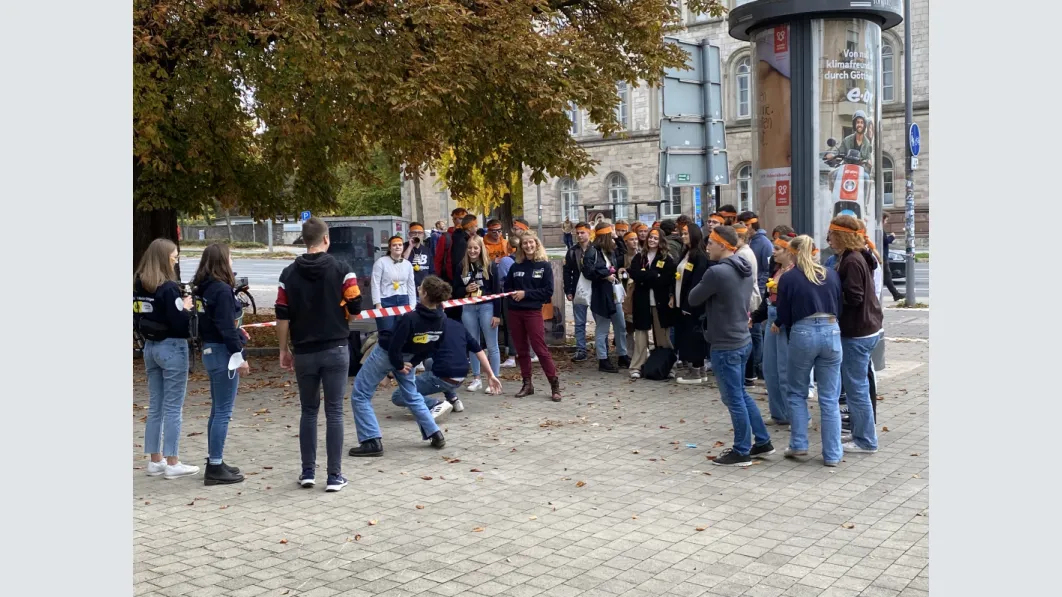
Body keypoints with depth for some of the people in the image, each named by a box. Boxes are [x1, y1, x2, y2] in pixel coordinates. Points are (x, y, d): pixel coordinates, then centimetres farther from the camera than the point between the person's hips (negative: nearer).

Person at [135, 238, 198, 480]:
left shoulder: (138, 286, 6)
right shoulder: (168, 287, -18)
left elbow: (137, 318, 12)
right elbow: (180, 323, -21)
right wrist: (187, 307, -4)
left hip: (150, 347, 8)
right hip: (172, 348, -8)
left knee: (155, 407, 14)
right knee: (173, 408, 0)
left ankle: (155, 461, 21)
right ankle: (172, 464, 5)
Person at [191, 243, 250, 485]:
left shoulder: (204, 289, 10)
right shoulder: (222, 290, -17)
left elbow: (213, 321, 13)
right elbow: (226, 327, -20)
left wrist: (238, 332, 10)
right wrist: (239, 356, -17)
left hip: (210, 351, 10)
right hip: (223, 353, -10)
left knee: (217, 411, 17)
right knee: (223, 413, -3)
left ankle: (214, 462, 25)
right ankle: (215, 468, 1)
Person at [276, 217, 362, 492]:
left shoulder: (289, 274, 1)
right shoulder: (341, 269, -6)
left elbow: (282, 316, 0)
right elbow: (355, 307, -7)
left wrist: (284, 350, 9)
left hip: (304, 352, 2)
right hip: (336, 349, -2)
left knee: (308, 412, 14)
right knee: (334, 412, 3)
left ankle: (308, 472, 17)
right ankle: (335, 476, 4)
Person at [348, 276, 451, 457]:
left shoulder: (410, 318, -34)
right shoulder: (440, 319, -14)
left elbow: (393, 348, -29)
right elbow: (431, 347, -3)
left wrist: (399, 366, -10)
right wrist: (412, 363, 1)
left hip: (385, 354, -6)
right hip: (406, 356, 6)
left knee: (360, 395, 5)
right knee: (412, 396, 25)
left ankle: (373, 442, -1)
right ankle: (435, 434, 21)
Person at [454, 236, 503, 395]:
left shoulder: (490, 266, -4)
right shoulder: (462, 267, 6)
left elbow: (497, 291, -5)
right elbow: (455, 291, 12)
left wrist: (497, 314, -9)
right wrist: (465, 289, -10)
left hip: (487, 307, -4)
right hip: (468, 308, 4)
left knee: (492, 346, 1)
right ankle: (476, 379, 20)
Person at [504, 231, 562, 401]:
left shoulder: (544, 266, -2)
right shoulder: (515, 267, 8)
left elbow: (548, 291, -8)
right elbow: (507, 287, 14)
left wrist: (526, 294, -14)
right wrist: (511, 295, -9)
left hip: (533, 312, -4)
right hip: (515, 312, 4)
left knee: (540, 349, -7)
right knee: (521, 350, 9)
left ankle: (555, 385, -1)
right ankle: (527, 384, 18)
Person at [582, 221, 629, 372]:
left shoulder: (610, 251, 14)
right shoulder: (592, 251, -12)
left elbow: (617, 266, 25)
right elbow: (588, 272, -21)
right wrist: (606, 274, -17)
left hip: (614, 293, 8)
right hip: (600, 295, -8)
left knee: (621, 327, 13)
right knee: (602, 329, 1)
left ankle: (623, 356, 26)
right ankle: (603, 360, 8)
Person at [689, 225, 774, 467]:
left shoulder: (717, 272, -22)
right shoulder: (746, 270, 7)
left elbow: (693, 299, -11)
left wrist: (705, 289, 6)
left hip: (725, 346, -9)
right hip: (743, 341, 9)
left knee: (733, 399, 2)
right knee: (740, 394, 20)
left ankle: (741, 452, 13)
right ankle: (762, 442, 28)